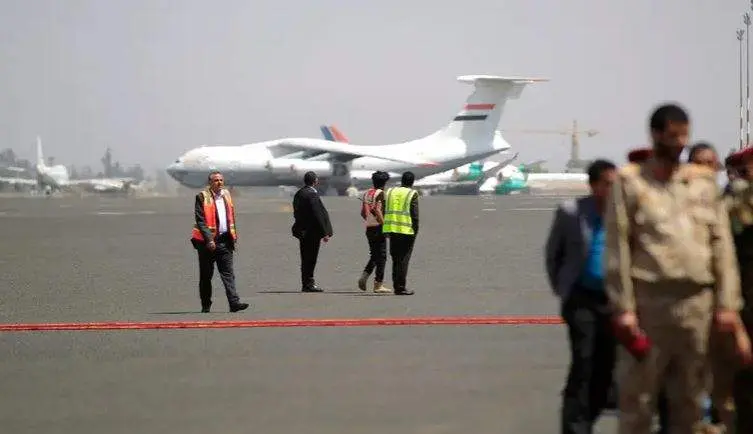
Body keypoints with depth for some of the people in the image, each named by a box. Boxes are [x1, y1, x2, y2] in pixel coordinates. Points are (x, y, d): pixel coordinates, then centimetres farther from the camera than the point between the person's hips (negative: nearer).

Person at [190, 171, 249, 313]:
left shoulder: (226, 195, 12)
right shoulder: (202, 197, -8)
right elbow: (200, 221, -14)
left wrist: (233, 236, 15)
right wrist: (209, 239, -21)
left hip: (224, 240, 5)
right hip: (208, 242, -5)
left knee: (228, 274, -3)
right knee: (206, 275, 6)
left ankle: (234, 302, -11)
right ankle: (206, 305, 14)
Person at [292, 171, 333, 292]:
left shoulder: (298, 194, 10)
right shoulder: (312, 195, -17)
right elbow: (318, 214, -18)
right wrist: (325, 233, -14)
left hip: (302, 231, 9)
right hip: (312, 231, -8)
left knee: (306, 259, 13)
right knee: (310, 259, -4)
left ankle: (306, 284, 18)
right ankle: (308, 284, -2)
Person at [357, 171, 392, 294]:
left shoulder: (366, 193, 12)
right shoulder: (380, 194, -11)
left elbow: (363, 213, 14)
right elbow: (377, 211, -21)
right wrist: (384, 224, -18)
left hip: (369, 228, 7)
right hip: (378, 228, -7)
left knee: (374, 255, 17)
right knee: (381, 256, -1)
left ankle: (364, 276, -1)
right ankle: (378, 284, -2)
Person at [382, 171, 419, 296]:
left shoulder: (390, 192, 10)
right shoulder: (412, 194, -4)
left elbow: (384, 212, 9)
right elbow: (415, 215, -9)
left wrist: (386, 230, 14)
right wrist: (415, 231, -1)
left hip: (392, 229, 5)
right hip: (407, 230, -5)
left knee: (395, 259, 13)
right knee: (403, 259, -2)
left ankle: (396, 286, 15)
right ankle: (401, 287, -5)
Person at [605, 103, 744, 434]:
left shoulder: (703, 181, 12)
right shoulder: (630, 182, 1)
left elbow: (722, 245, 9)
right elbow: (618, 249, -3)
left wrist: (727, 303, 2)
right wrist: (623, 308, -10)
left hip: (696, 302, 4)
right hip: (647, 300, -4)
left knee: (689, 399, 10)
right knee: (637, 397, -2)